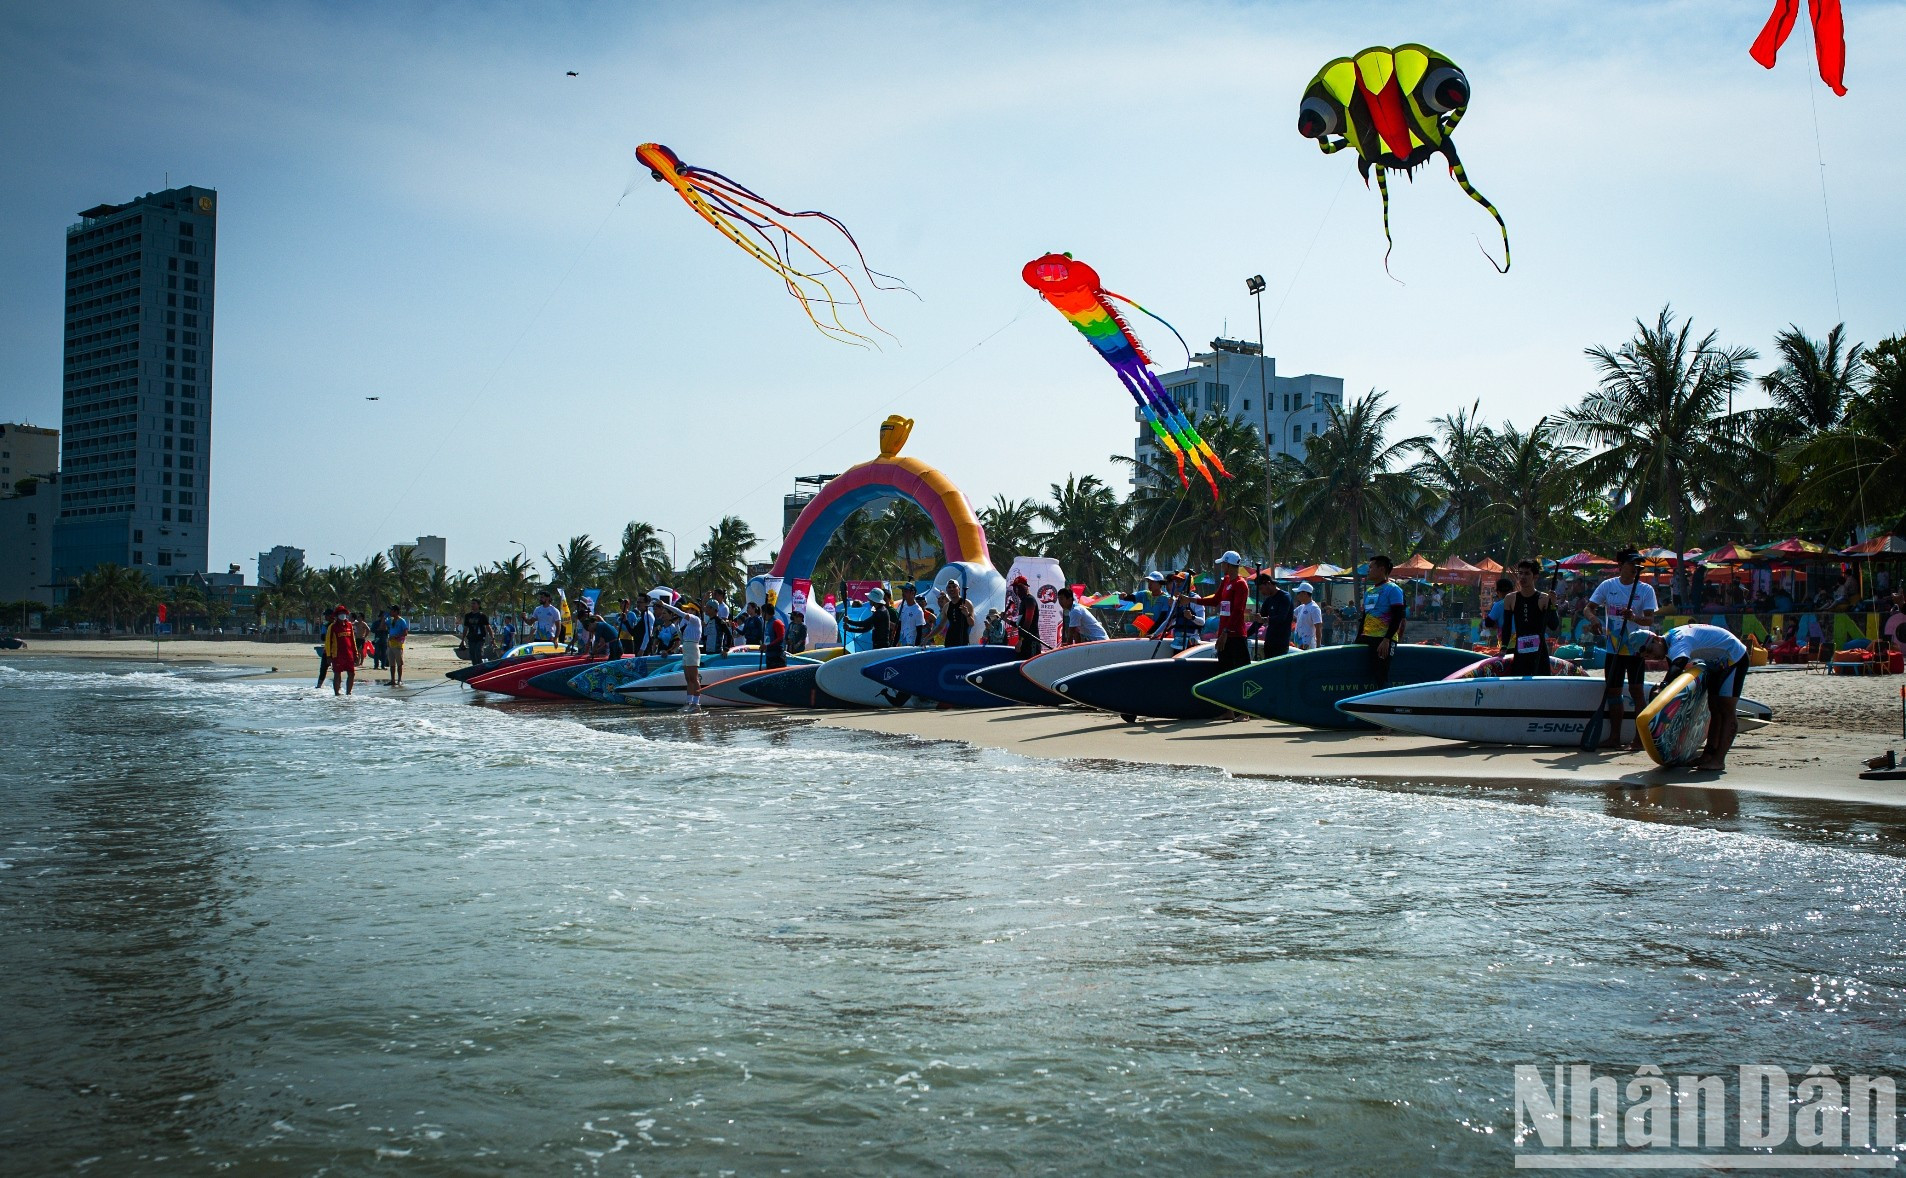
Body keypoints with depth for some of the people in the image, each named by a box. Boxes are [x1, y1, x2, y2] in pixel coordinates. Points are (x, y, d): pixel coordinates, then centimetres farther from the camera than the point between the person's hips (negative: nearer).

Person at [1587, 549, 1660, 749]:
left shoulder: (1646, 589, -2)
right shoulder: (1607, 586, 5)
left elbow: (1650, 620, -8)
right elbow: (1589, 608, 6)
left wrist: (1634, 617, -27)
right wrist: (1594, 618, -16)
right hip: (1613, 648, 3)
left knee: (1636, 690, -7)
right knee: (1613, 691, 6)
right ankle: (1615, 735, 14)